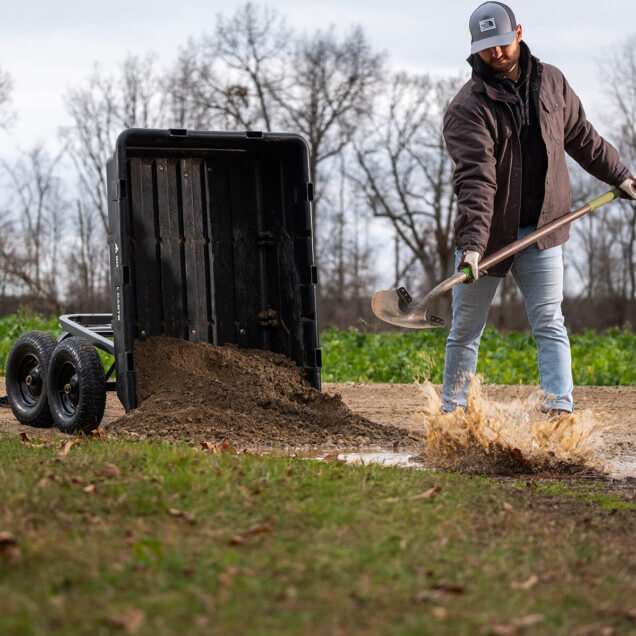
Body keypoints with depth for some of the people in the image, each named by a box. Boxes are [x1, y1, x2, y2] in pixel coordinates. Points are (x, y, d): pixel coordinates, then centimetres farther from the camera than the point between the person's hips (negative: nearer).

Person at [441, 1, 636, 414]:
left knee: (549, 324, -4)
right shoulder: (468, 108, -13)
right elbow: (476, 178, -25)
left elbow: (582, 137, 20)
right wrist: (473, 242, -35)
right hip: (486, 233, -2)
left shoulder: (552, 82, 4)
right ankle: (452, 411, 20)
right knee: (466, 329, 6)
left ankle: (560, 407, -7)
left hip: (541, 231, 2)